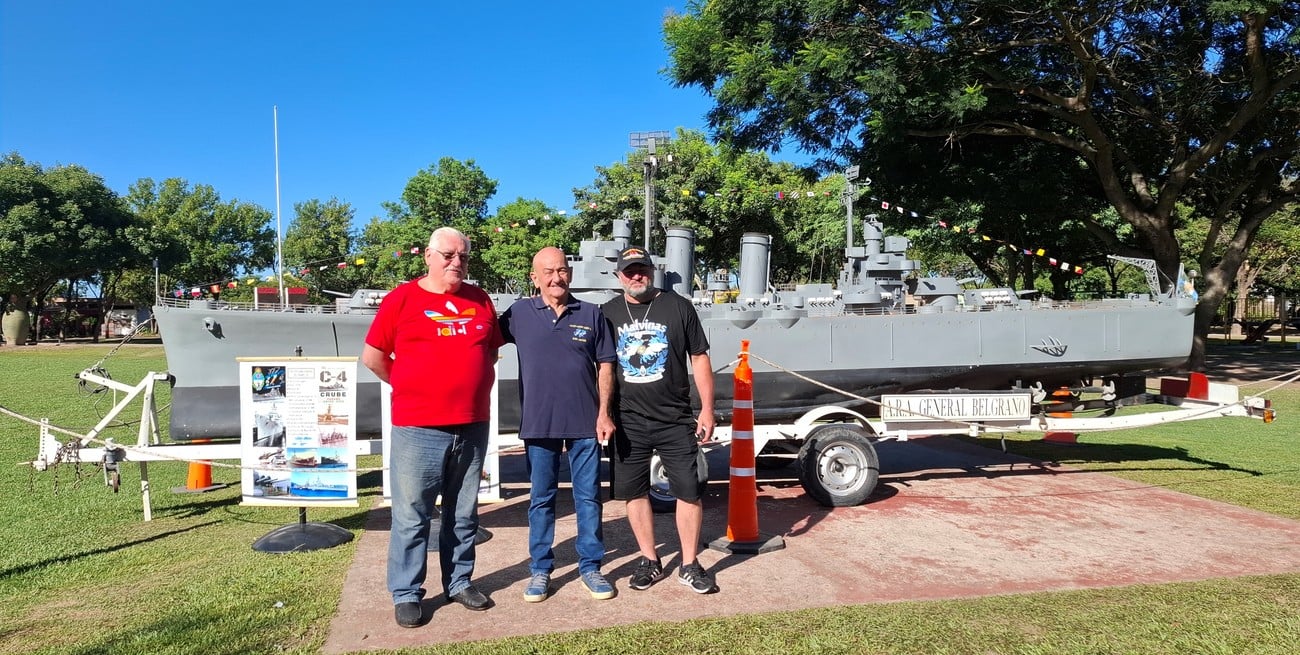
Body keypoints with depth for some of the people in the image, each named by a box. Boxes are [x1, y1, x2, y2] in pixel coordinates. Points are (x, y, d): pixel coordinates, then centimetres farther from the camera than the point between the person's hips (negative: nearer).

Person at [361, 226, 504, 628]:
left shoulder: (480, 300, 9)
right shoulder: (403, 298, -3)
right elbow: (372, 356, 0)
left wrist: (471, 387, 10)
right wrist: (412, 387, 4)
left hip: (473, 427, 4)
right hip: (418, 429, -4)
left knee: (463, 514, 14)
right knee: (411, 516, 4)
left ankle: (459, 583, 28)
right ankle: (406, 594, 17)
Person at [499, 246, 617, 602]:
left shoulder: (591, 314, 3)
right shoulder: (520, 313, 1)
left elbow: (605, 365, 3)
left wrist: (604, 412, -4)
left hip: (585, 422, 0)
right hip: (539, 423, 0)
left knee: (588, 497, 8)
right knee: (541, 499, 10)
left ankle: (590, 566, 21)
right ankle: (540, 569, 22)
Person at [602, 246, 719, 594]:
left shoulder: (678, 307, 0)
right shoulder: (607, 313, 5)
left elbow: (699, 359, 3)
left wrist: (707, 409, -1)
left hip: (675, 420, -1)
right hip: (628, 421, 2)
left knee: (689, 491, 1)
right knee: (634, 491, 8)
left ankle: (689, 565, 16)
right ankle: (649, 561, 24)